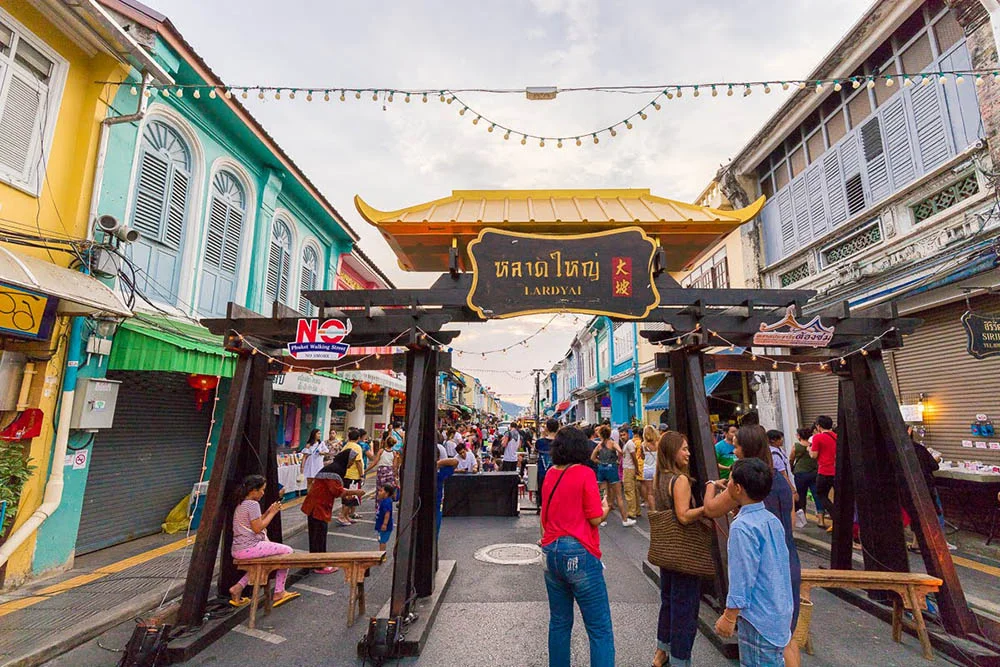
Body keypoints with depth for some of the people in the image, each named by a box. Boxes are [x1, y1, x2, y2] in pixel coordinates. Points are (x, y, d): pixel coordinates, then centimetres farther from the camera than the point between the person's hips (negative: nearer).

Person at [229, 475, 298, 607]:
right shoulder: (253, 504, -14)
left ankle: (238, 587, 21)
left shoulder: (241, 504, 16)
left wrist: (268, 512, 13)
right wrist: (272, 513, -6)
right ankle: (279, 593, 1)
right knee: (287, 551, -4)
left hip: (237, 550, 10)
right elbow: (257, 528, -16)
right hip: (249, 548, -10)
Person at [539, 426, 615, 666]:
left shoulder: (549, 474, 6)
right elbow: (596, 518, -10)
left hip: (551, 552, 6)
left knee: (559, 623, 19)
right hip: (579, 554, -6)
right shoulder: (585, 473, -11)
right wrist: (606, 508, 9)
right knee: (600, 630, 4)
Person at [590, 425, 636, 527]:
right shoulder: (612, 443, -6)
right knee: (618, 496, 5)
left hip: (601, 469, 4)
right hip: (611, 468, -4)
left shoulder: (599, 445, 6)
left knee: (604, 495, 12)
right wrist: (618, 459, -7)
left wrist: (601, 462, 11)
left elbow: (592, 458, 6)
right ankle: (625, 520, 11)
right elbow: (620, 451, -25)